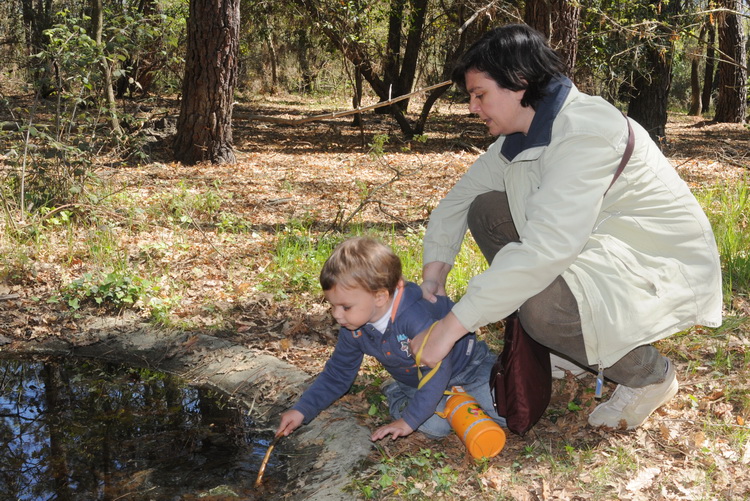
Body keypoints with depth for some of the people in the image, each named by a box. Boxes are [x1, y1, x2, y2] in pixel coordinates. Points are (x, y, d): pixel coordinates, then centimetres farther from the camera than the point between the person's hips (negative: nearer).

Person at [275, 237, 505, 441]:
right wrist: (302, 410, -12)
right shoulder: (353, 330, -15)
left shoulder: (417, 316, -39)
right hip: (415, 382, 4)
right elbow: (336, 375, -2)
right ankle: (398, 398, 4)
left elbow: (437, 371, -38)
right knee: (434, 426, -23)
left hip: (466, 369, -4)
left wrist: (409, 420, -36)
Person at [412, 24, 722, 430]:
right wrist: (434, 269, -8)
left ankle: (650, 375, -3)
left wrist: (452, 326, -37)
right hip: (599, 247, 9)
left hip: (664, 271, -9)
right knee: (486, 211, 0)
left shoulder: (584, 131, -28)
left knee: (542, 306, -35)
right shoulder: (520, 137, 1)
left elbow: (546, 249, -38)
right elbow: (458, 198, 9)